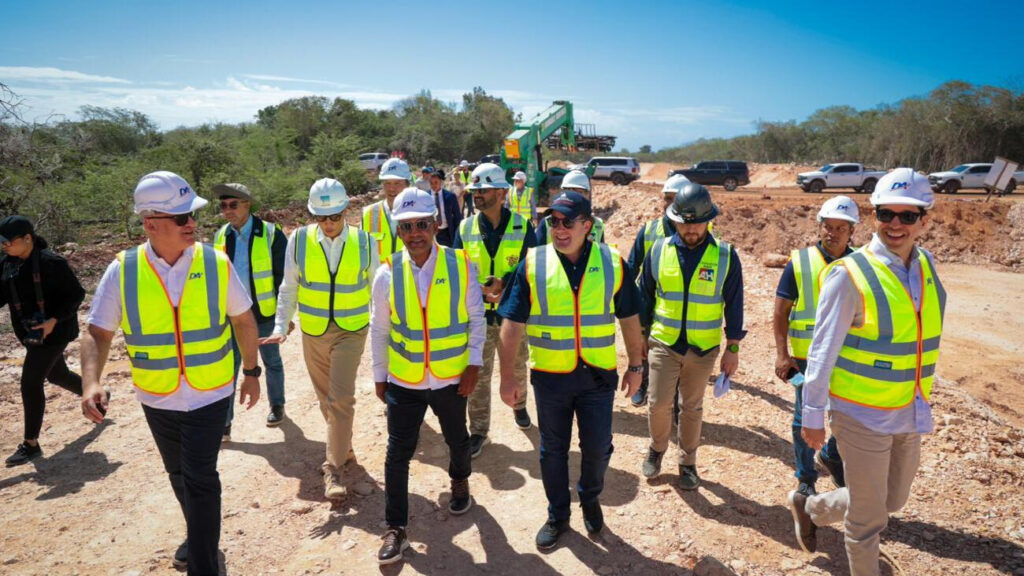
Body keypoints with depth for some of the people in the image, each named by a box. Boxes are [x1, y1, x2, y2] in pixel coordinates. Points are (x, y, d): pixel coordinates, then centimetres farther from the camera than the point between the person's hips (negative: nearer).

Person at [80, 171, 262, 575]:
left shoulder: (216, 264, -11)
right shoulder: (123, 271, -10)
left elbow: (243, 319, 1)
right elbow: (97, 332, -6)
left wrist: (251, 371, 5)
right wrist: (91, 383, -23)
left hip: (209, 394, -2)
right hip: (156, 399, 3)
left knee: (199, 477, -7)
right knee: (179, 474, 21)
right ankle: (199, 534, 48)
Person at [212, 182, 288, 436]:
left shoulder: (270, 234, -13)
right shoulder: (221, 236, 1)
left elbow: (284, 276, -9)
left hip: (265, 313, -3)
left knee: (272, 362, 15)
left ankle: (277, 405, 36)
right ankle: (223, 423, 13)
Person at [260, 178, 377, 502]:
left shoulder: (364, 242, -7)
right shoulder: (299, 240, -7)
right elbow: (289, 289, 0)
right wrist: (281, 327, -8)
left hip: (351, 330, -2)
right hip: (313, 332, 2)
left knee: (341, 398, -9)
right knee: (326, 398, 15)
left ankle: (333, 469, 2)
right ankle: (343, 448, 37)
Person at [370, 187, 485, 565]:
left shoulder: (461, 266, -11)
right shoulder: (387, 275, -9)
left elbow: (476, 317, -3)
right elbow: (379, 330, 1)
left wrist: (474, 364, -7)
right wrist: (379, 376, 5)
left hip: (451, 378, 0)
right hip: (403, 380, 0)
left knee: (457, 439, 22)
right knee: (398, 453, 4)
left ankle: (460, 483, 54)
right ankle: (395, 529, 21)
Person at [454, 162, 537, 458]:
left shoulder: (522, 226, -6)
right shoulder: (465, 228, -1)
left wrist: (504, 283, -22)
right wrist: (480, 289, -20)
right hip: (478, 312, 0)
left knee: (517, 367, 19)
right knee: (478, 374, 4)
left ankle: (519, 406, 48)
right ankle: (478, 431, 19)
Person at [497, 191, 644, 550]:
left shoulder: (612, 262, -5)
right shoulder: (532, 264, -8)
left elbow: (629, 318, 5)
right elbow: (512, 324, -6)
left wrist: (635, 365, 8)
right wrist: (507, 376, -7)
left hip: (598, 374, 1)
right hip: (550, 376, 0)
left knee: (597, 447, 12)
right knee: (553, 450, 14)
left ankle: (590, 498, 43)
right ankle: (557, 516, 37)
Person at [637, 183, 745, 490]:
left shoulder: (725, 255, -6)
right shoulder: (658, 250, -4)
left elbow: (734, 304, 0)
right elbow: (644, 296, 5)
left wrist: (732, 349, 0)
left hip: (704, 349, 0)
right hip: (663, 344, 0)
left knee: (692, 408, 13)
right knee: (658, 404, 2)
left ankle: (688, 463, 31)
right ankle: (657, 450, 30)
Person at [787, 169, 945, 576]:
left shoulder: (928, 265, 1)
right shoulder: (849, 275, -19)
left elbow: (921, 337, 12)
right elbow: (822, 352, -16)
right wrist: (813, 416, -12)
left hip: (910, 415, 7)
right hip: (862, 416, -6)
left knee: (893, 500, 23)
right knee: (869, 516, 9)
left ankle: (809, 507, 43)